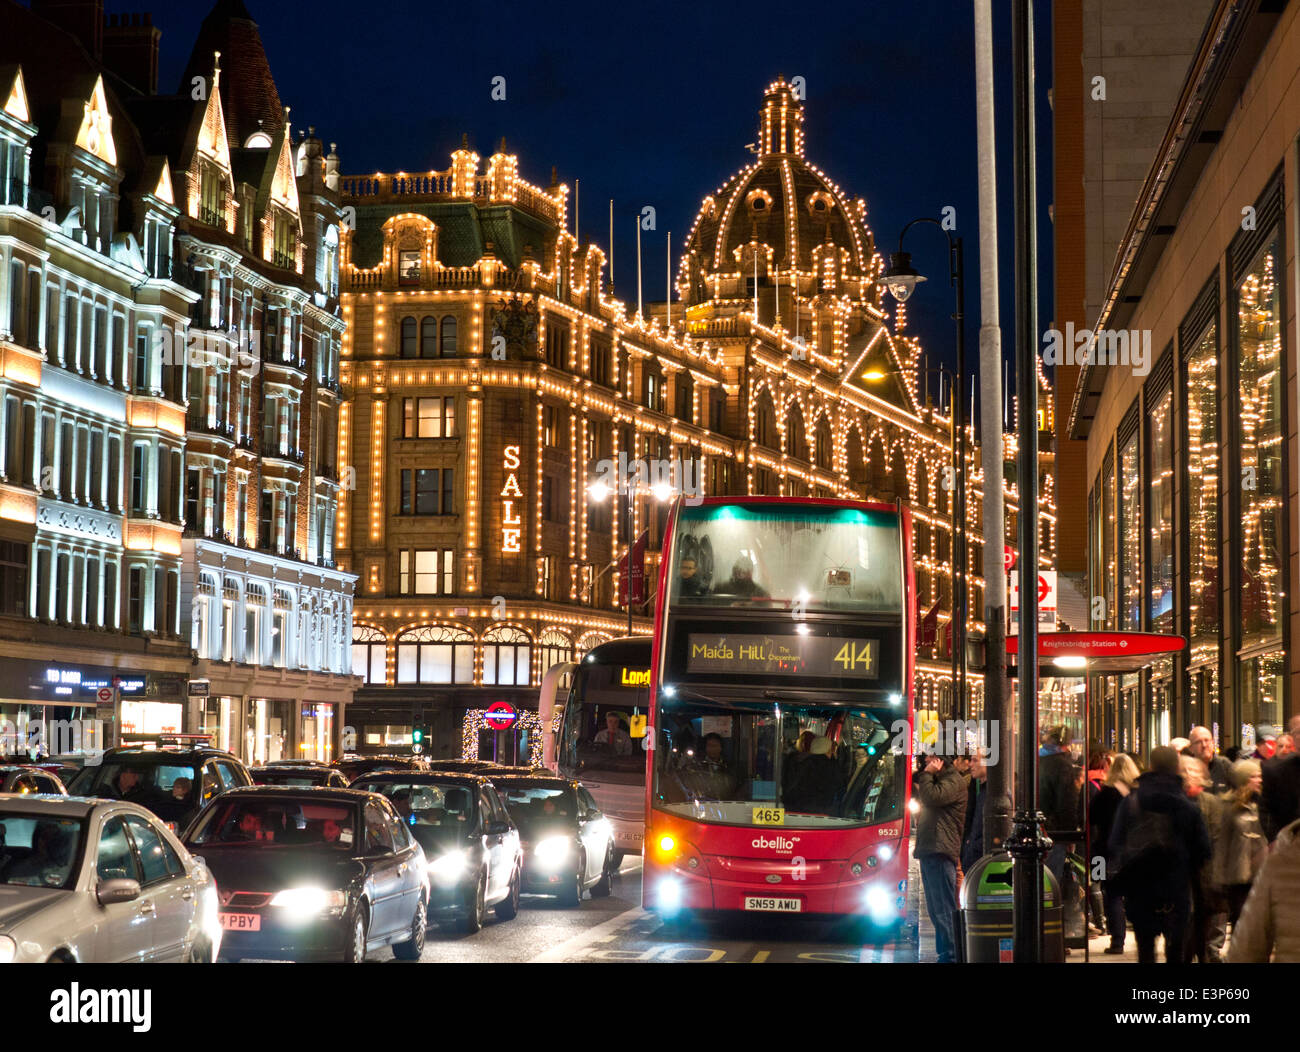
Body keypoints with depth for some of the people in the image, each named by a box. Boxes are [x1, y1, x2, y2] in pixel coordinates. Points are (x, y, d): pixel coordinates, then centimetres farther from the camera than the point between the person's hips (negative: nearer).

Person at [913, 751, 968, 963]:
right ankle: (944, 954, 18)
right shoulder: (938, 780, 24)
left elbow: (932, 797, -22)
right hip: (928, 851, 11)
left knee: (944, 910, -12)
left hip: (940, 851, -11)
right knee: (936, 910, 13)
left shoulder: (954, 781, -7)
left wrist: (927, 774, -7)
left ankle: (950, 956, -14)